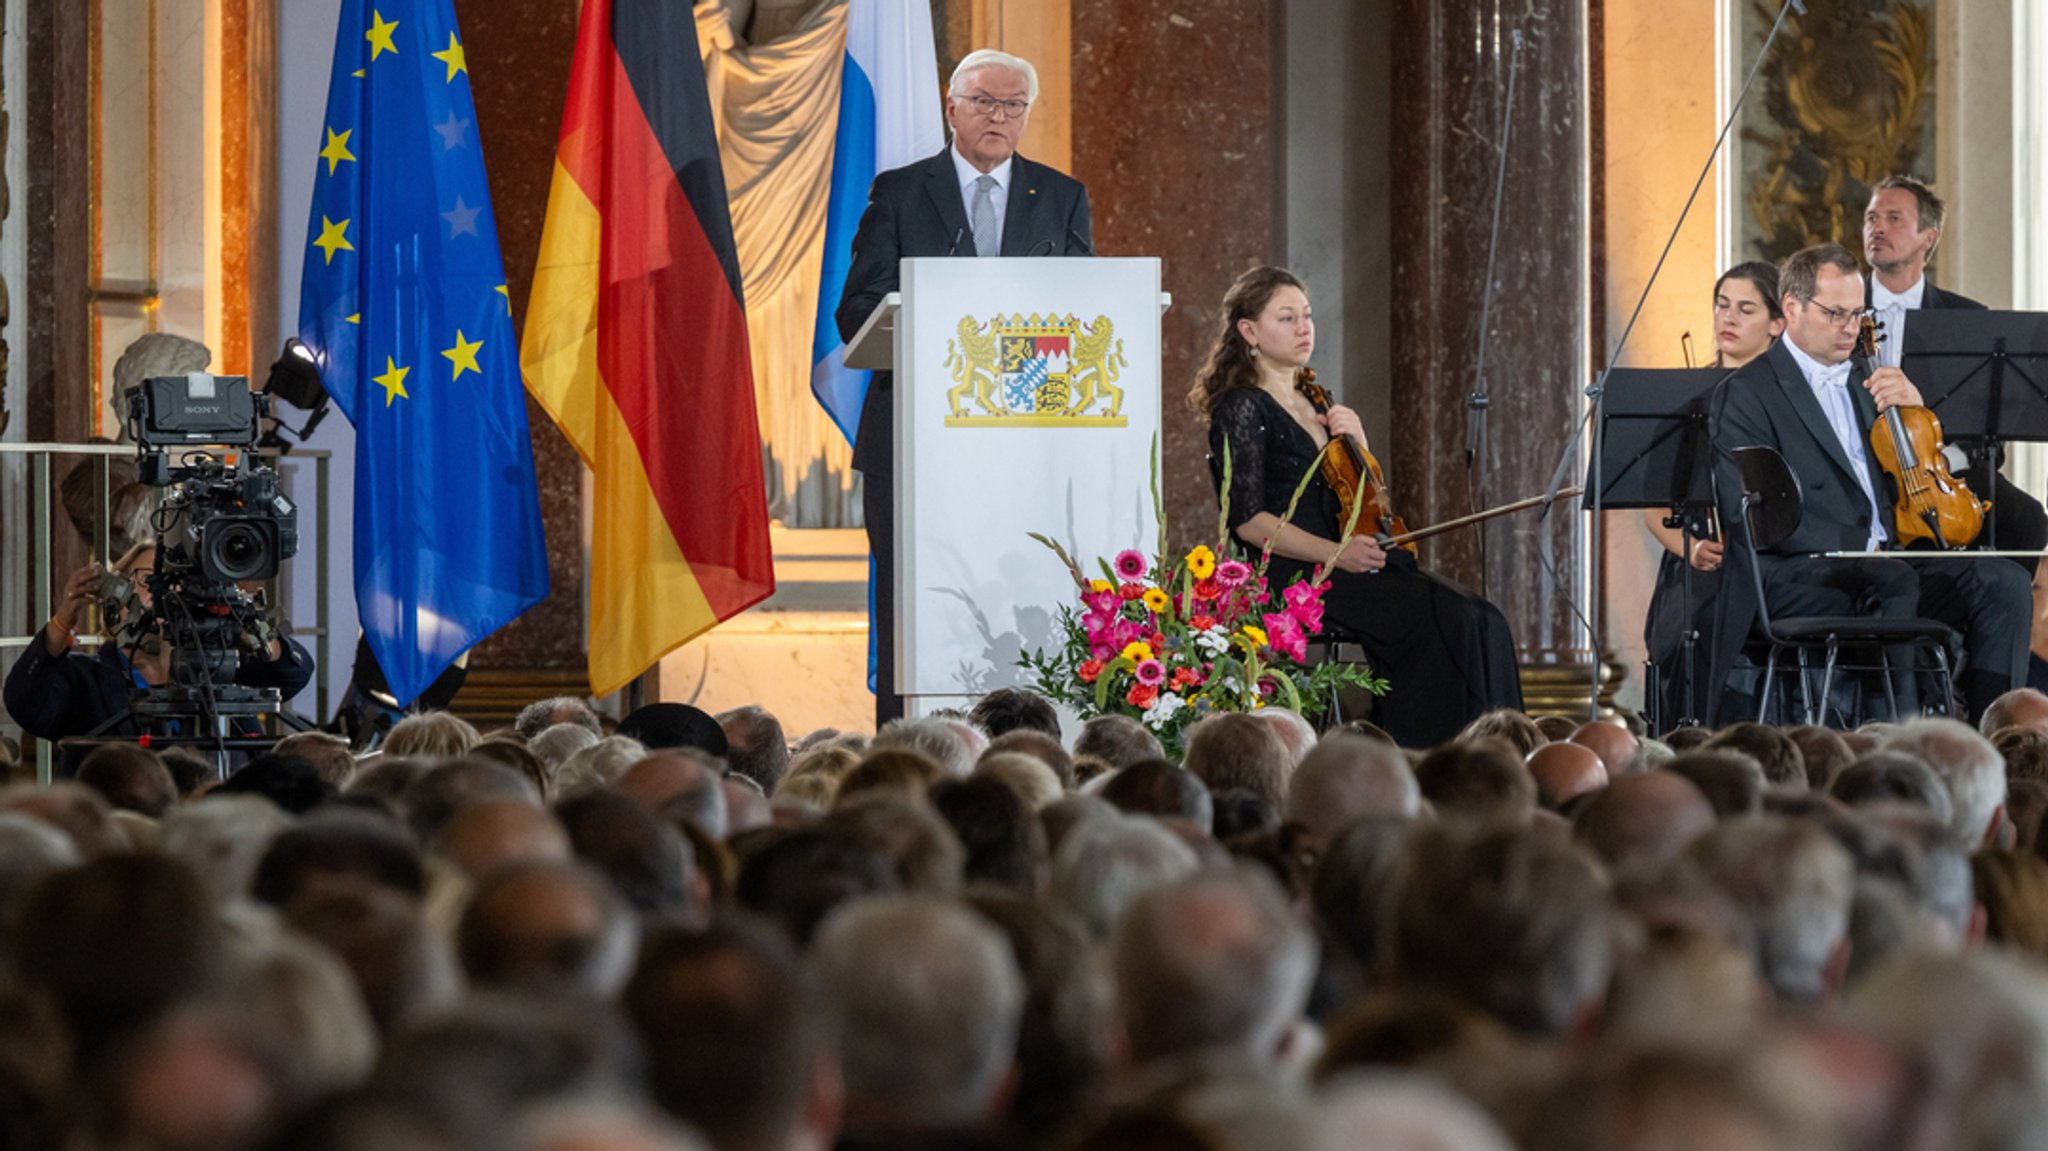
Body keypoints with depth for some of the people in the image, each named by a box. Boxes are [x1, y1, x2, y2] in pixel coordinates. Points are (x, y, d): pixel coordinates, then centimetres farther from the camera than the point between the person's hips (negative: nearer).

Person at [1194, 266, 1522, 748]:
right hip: (1290, 575, -8)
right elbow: (1248, 521, -12)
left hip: (1345, 568, 8)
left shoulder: (1313, 405, 22)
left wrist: (1357, 445, 8)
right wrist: (1335, 553, -20)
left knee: (1483, 621, -15)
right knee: (1450, 622, -26)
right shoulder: (1242, 409, -3)